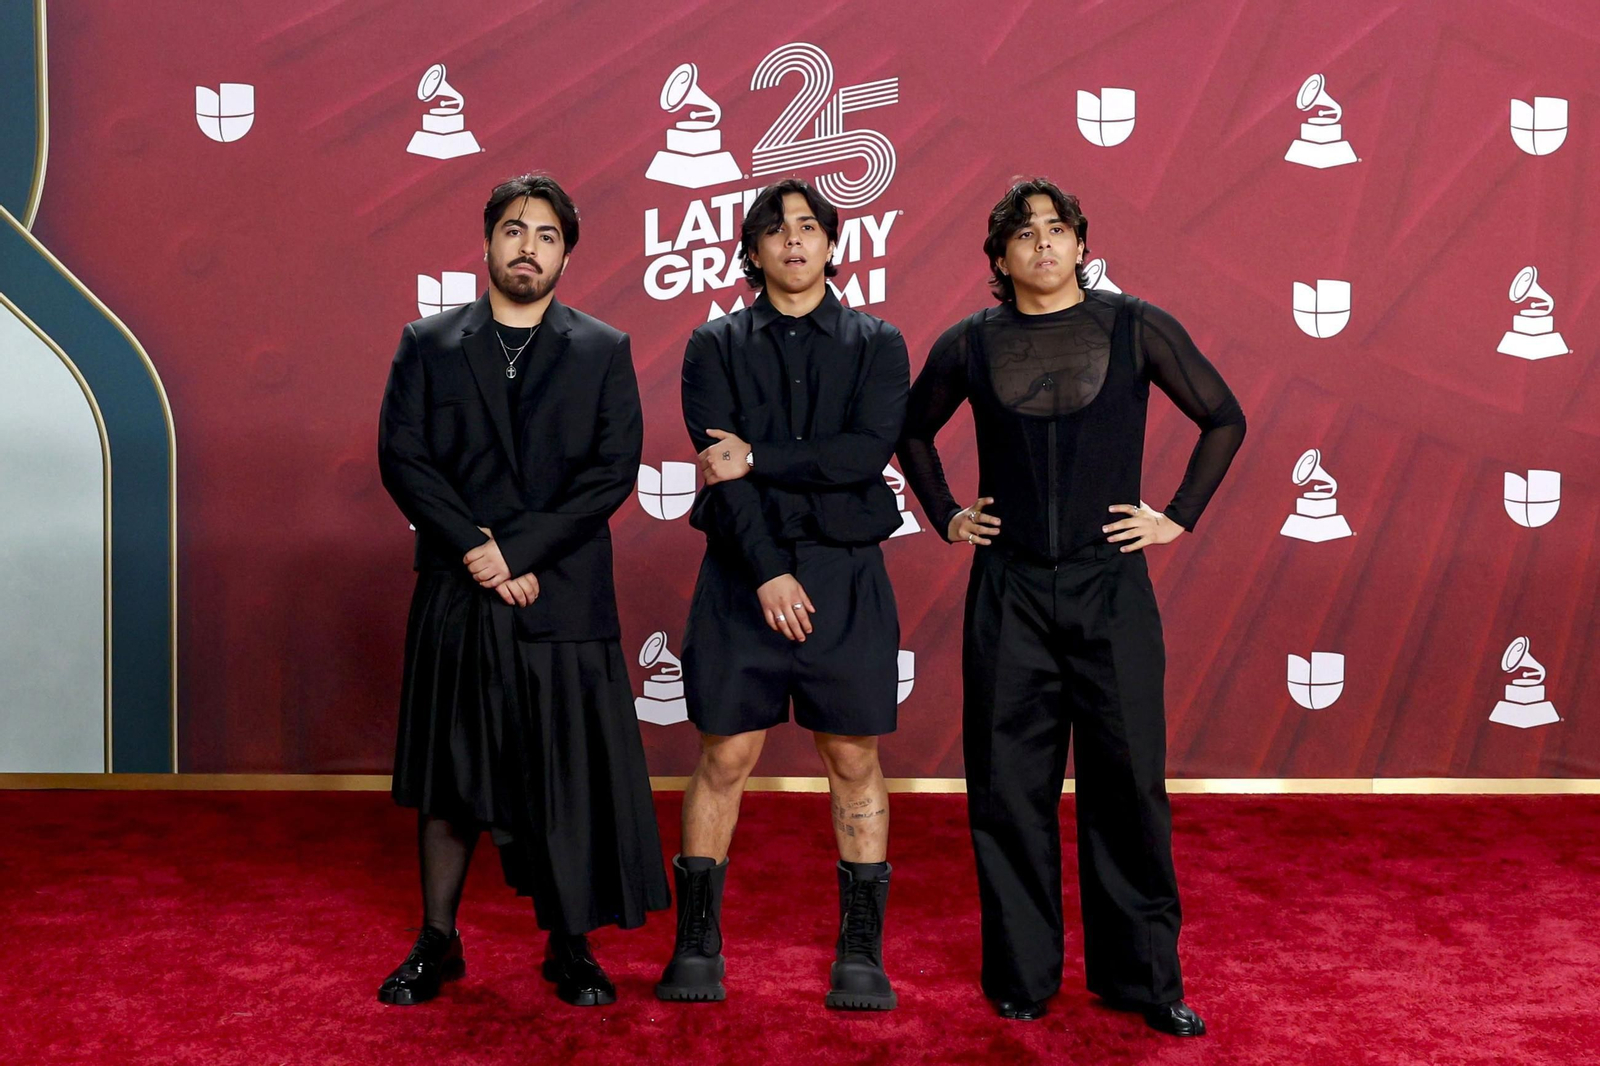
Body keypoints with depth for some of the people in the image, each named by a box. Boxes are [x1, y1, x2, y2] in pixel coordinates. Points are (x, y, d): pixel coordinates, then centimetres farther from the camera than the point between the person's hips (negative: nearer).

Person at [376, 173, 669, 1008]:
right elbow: (401, 457, -1)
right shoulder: (428, 344, 8)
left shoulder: (604, 352, 6)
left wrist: (520, 552, -13)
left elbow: (614, 471, -4)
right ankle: (437, 942, 22)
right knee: (449, 777, 8)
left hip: (563, 599, -1)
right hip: (456, 596, 1)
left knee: (571, 777, 3)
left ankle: (570, 949, 16)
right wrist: (475, 547, -13)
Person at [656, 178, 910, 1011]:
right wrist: (769, 571, -14)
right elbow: (718, 465, -5)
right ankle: (697, 943, 15)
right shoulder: (716, 345, 6)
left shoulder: (877, 343, 7)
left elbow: (870, 449, -9)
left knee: (854, 760, 4)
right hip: (744, 572, 0)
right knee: (725, 756, 3)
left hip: (845, 573, 0)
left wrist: (758, 459, -12)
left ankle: (862, 952, 14)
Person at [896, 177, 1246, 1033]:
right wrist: (945, 516, 11)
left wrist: (1179, 516, 3)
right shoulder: (970, 345, 4)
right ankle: (1021, 973, 19)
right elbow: (912, 431, 21)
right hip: (1008, 590, 1)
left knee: (1128, 781, 2)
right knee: (1009, 786, 5)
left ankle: (1142, 976, 17)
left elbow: (1224, 419, 9)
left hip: (1109, 585, -1)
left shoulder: (1136, 328, 1)